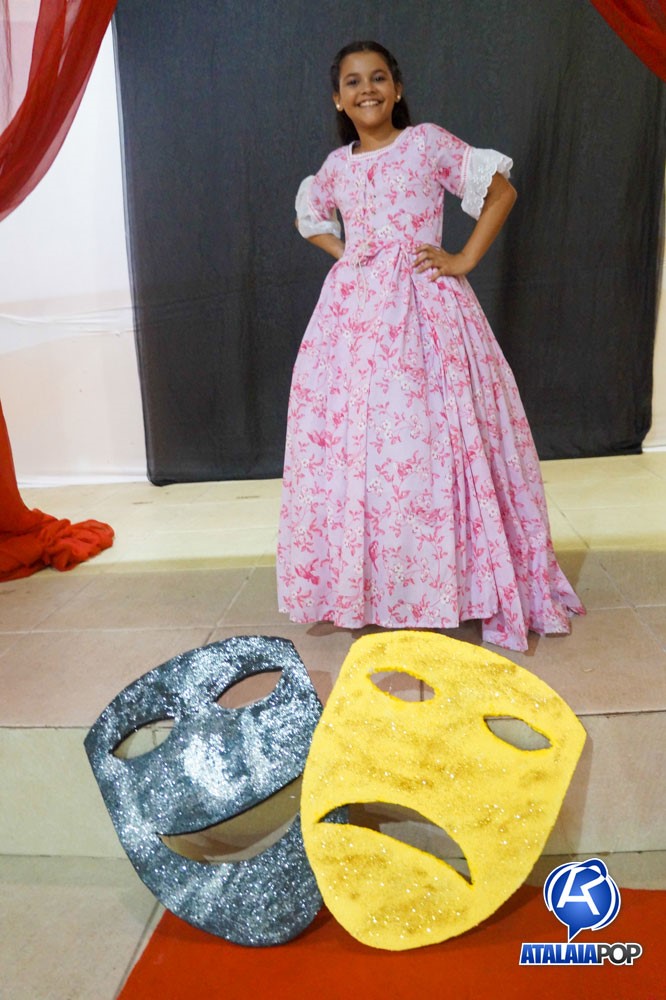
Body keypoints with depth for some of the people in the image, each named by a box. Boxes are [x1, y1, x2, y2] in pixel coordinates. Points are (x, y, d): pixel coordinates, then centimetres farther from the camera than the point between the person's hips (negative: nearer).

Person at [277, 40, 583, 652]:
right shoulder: (336, 166, 14)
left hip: (425, 306, -3)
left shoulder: (429, 143, 3)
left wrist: (464, 260, -4)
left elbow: (502, 190, 4)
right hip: (354, 311, 4)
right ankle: (361, 586, 14)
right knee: (352, 443, 1)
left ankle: (445, 583, 7)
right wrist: (343, 253, 14)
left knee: (428, 438, -6)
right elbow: (309, 219, 32)